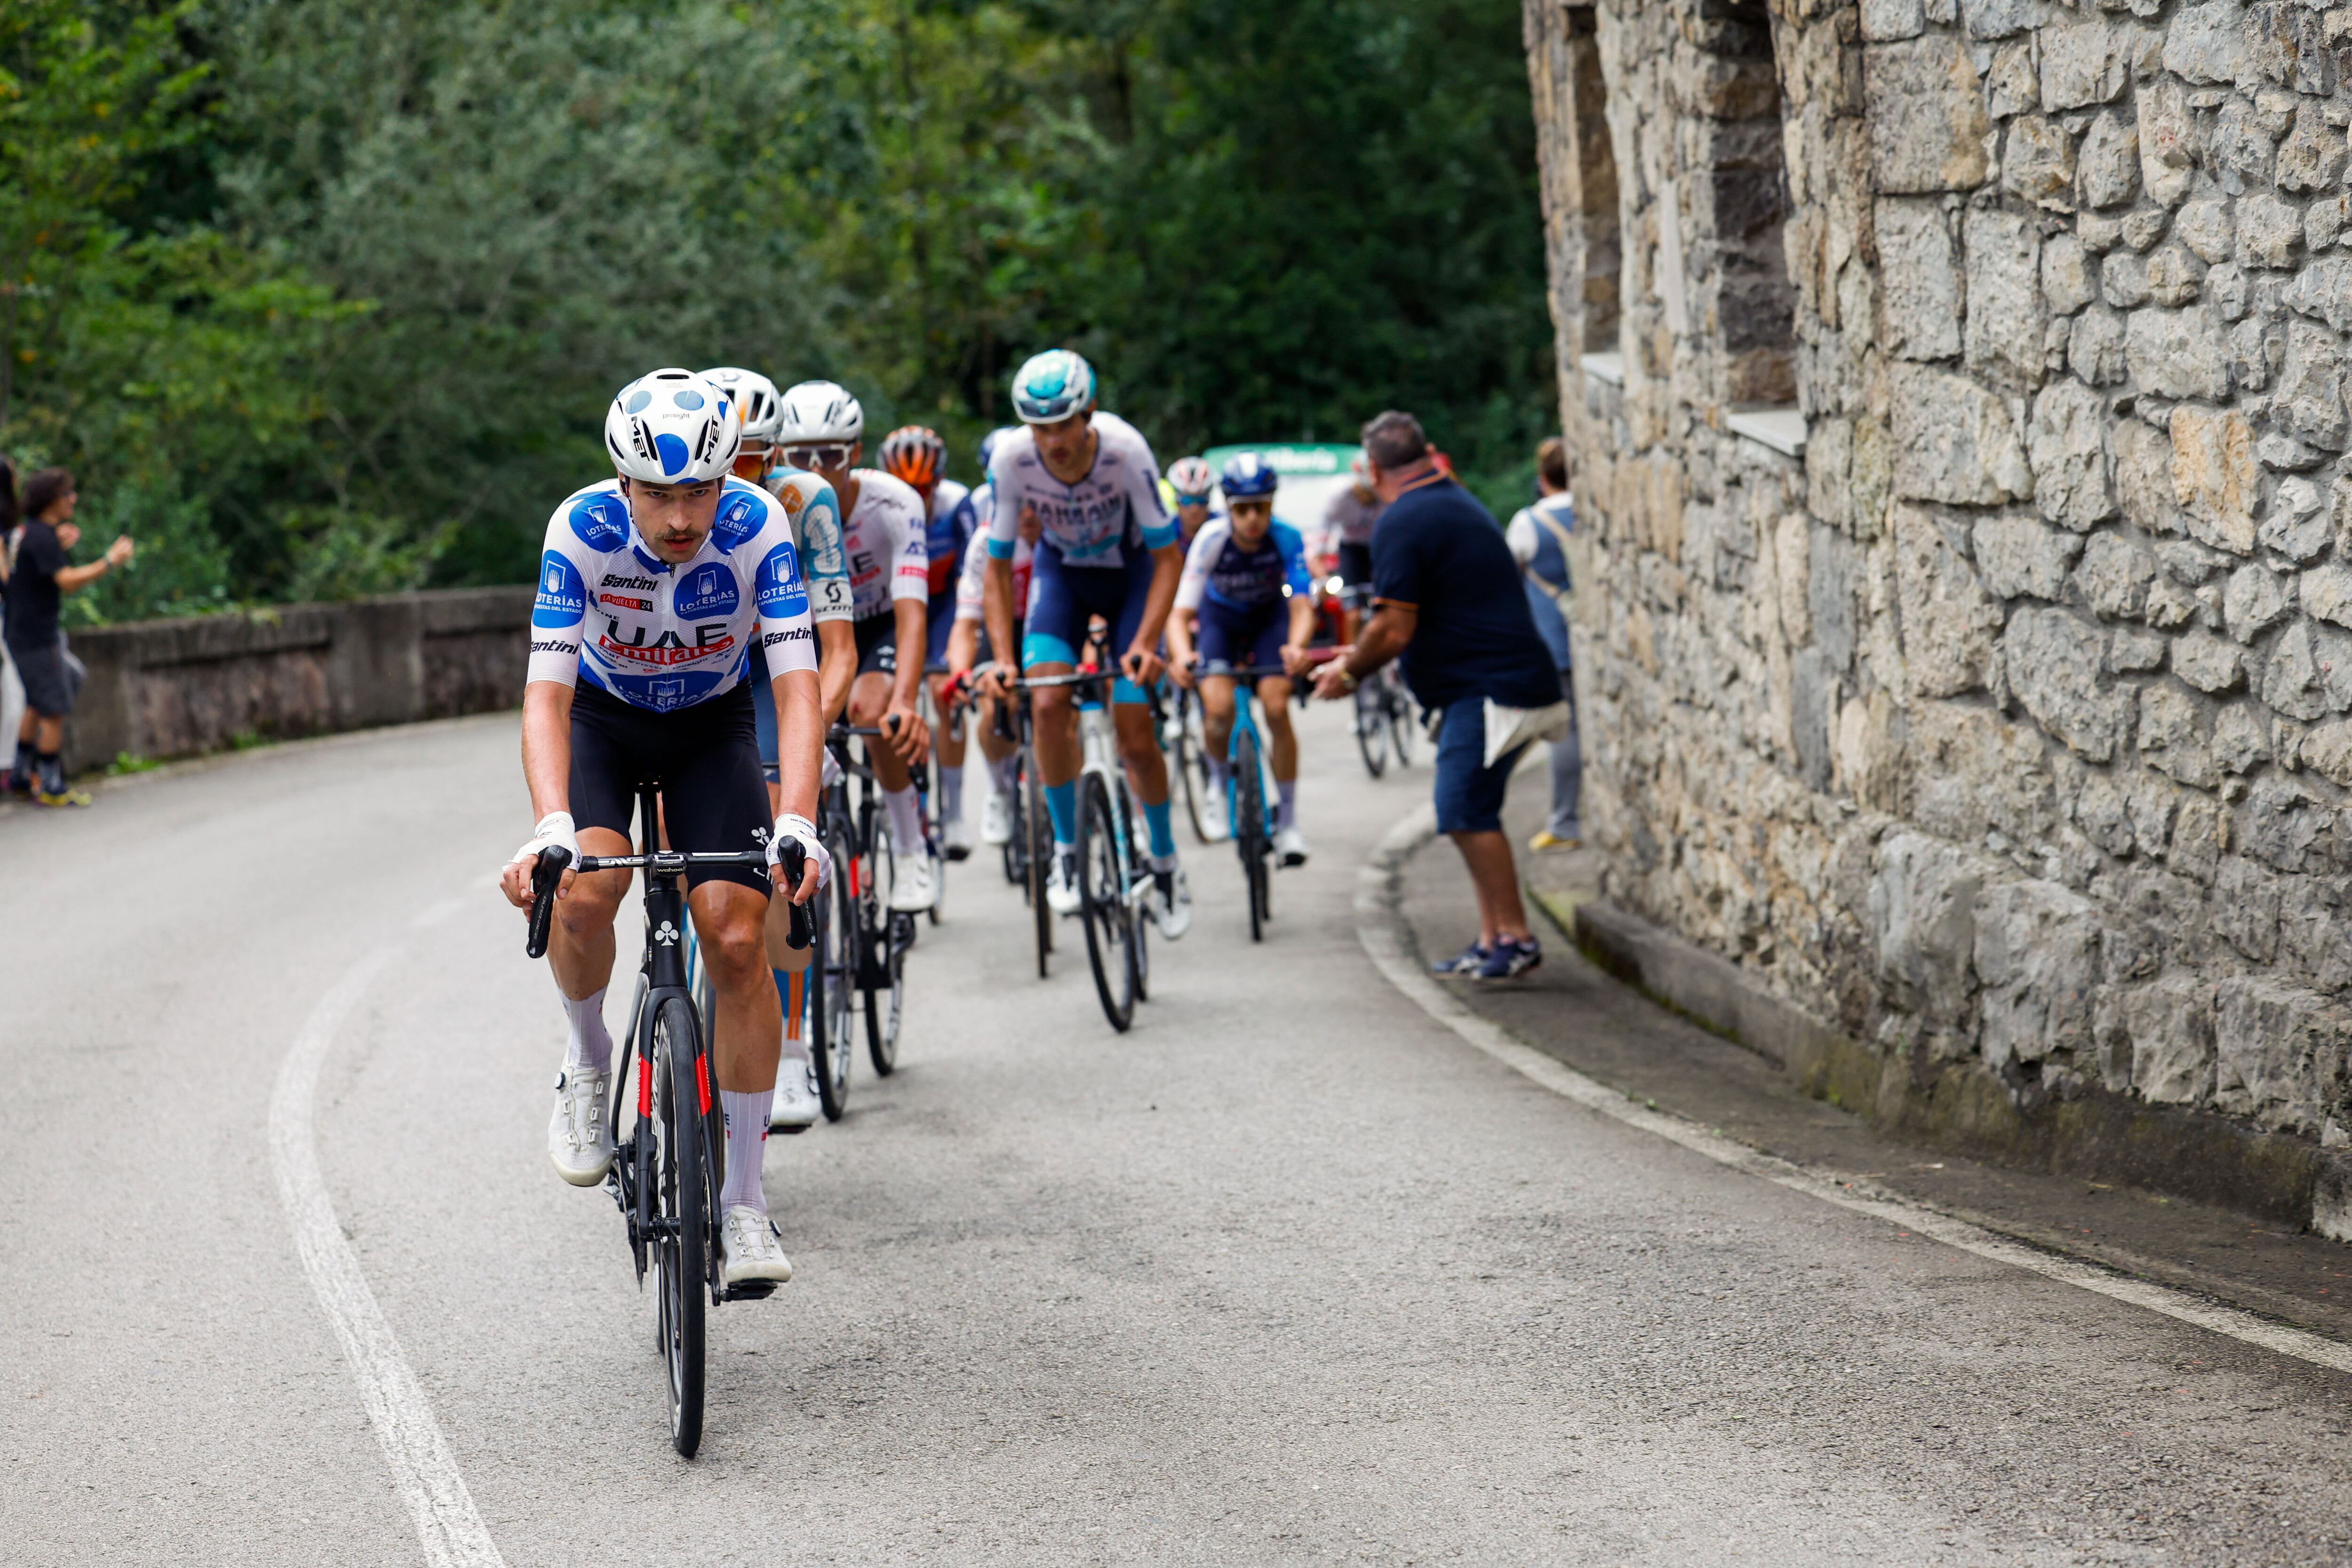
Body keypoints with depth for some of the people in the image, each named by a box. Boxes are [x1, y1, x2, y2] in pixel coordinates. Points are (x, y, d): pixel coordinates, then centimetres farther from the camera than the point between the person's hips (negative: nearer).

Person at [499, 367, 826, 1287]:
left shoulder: (759, 527, -28)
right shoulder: (583, 528, -30)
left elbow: (797, 685, -33)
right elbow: (547, 691, -36)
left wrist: (797, 824, -49)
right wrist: (550, 828, -52)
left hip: (712, 725, 0)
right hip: (602, 717, 0)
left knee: (738, 940, -15)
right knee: (582, 891, -29)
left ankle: (743, 1202, -5)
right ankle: (588, 1065, 2)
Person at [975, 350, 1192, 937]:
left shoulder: (1125, 449, -32)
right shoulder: (1011, 458, -26)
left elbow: (1168, 556, -23)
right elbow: (998, 566, -15)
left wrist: (1145, 641, -33)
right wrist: (1001, 657, -25)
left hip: (1130, 573, -2)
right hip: (1061, 573, 2)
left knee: (1135, 739, -7)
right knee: (1050, 702, -22)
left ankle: (1165, 861, 17)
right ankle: (1065, 849, -4)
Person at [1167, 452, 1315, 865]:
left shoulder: (1286, 539, -29)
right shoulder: (1212, 539, -31)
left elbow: (1302, 604, -36)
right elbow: (1181, 612, -34)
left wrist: (1296, 646, -58)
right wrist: (1182, 655, -55)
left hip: (1269, 617, 0)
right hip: (1219, 617, 0)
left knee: (1277, 709, -17)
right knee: (1218, 707, -22)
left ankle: (1288, 821, -3)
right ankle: (1219, 782, 10)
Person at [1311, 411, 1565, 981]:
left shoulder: (1402, 524, -13)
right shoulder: (1458, 502, 19)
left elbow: (1394, 631, -16)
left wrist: (1350, 671, 1)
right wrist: (1361, 658, 32)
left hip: (1490, 693, -10)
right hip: (1515, 682, 10)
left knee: (1466, 811, -11)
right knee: (1471, 814, 12)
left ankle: (1514, 936, -9)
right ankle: (1492, 941, 13)